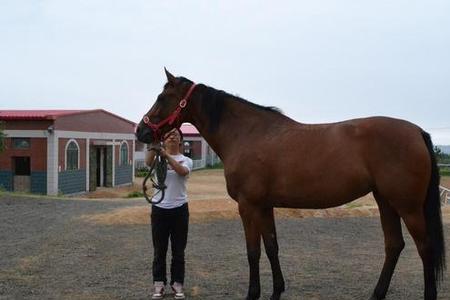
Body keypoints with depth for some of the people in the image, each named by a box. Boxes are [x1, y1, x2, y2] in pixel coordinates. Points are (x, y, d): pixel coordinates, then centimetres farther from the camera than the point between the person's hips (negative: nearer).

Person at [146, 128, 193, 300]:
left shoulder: (186, 160, 1)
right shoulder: (158, 159, 2)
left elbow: (182, 171, -24)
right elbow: (148, 162, -24)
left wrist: (167, 156, -40)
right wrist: (153, 145, -43)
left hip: (179, 209, 0)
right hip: (159, 209, 0)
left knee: (178, 250, 7)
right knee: (159, 250, 8)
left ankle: (177, 284, 19)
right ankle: (159, 284, 19)